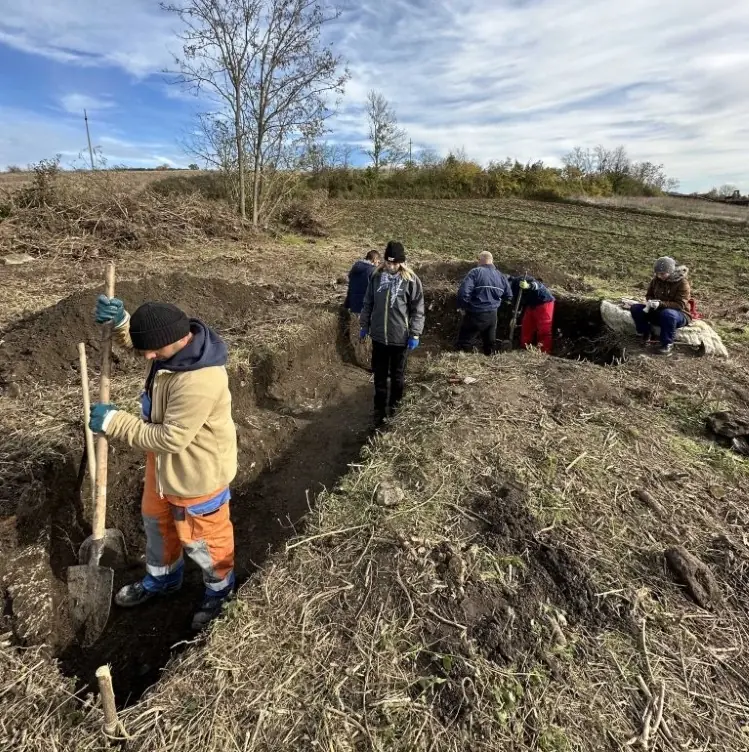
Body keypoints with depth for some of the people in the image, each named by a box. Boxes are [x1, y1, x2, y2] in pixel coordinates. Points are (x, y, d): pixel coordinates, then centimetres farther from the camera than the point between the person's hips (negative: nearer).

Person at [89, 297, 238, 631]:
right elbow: (137, 338, 9)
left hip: (196, 473, -9)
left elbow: (170, 438, -31)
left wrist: (113, 421, -22)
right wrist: (118, 320, -14)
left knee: (200, 538, 16)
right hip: (164, 461, 9)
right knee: (156, 521, 29)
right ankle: (161, 578, 57)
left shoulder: (199, 382, -40)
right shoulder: (179, 342, -13)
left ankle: (220, 589, 46)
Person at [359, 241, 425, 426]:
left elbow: (417, 309, -6)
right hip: (378, 336, 3)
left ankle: (395, 407, 32)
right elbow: (368, 303, 10)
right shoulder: (376, 276, 0)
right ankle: (379, 410, 26)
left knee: (397, 376, 13)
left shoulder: (411, 280, -9)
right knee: (379, 376, 12)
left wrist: (415, 334, -10)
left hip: (400, 338, -3)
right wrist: (364, 325, 10)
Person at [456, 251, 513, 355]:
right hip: (492, 315, 6)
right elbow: (509, 296, 17)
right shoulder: (501, 276, 9)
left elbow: (463, 291, -21)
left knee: (464, 344, 1)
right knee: (489, 343, 21)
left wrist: (462, 307, -7)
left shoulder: (475, 272, -10)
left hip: (476, 314, -6)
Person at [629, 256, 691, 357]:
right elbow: (649, 295, 9)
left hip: (679, 314, -5)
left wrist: (661, 304, -37)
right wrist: (650, 301, -16)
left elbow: (680, 305, -23)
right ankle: (646, 335, -3)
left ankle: (667, 345, -26)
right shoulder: (656, 280, -2)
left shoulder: (682, 282, -17)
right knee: (635, 308, -15)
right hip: (658, 312, 5)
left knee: (667, 314, -43)